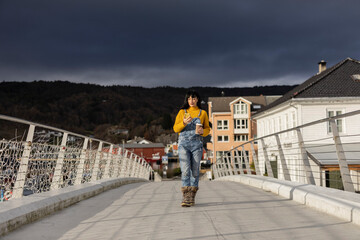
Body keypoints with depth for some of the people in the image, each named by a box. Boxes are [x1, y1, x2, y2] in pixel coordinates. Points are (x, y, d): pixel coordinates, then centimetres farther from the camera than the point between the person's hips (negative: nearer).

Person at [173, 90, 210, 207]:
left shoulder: (203, 113, 9)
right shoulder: (182, 112, 9)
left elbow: (207, 129, 12)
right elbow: (175, 128, 5)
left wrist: (202, 131, -11)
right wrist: (184, 123, -14)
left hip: (197, 144, 1)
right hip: (184, 144, -1)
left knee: (195, 171, 1)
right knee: (185, 170, -11)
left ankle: (192, 197, 10)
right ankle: (185, 197, -15)